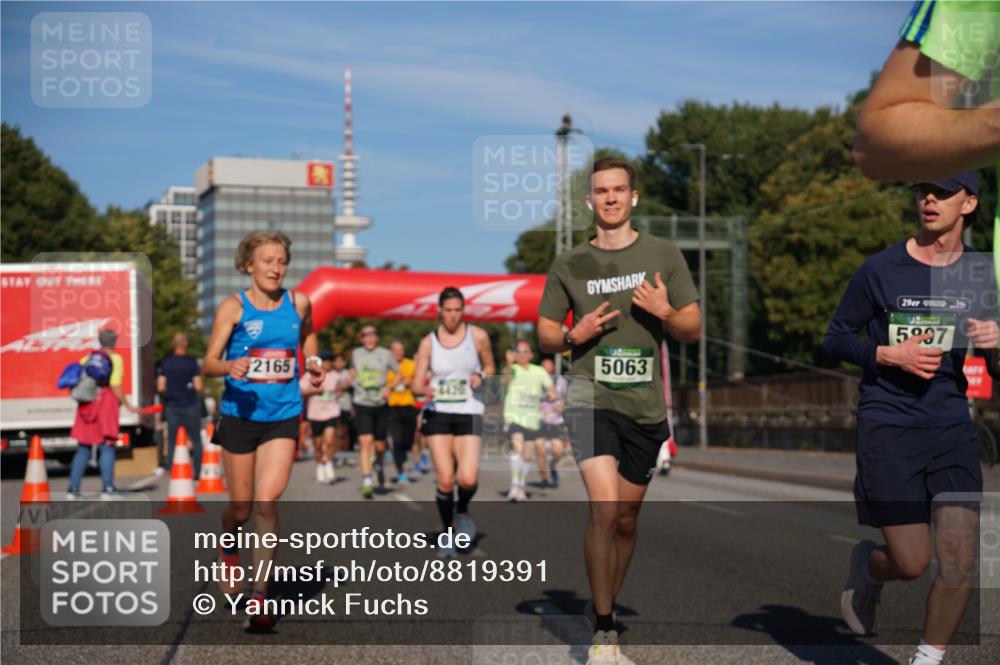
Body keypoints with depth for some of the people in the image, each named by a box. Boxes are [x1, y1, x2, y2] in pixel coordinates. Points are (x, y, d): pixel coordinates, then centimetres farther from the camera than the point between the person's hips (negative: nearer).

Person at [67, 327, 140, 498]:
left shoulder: (87, 358, 13)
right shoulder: (115, 359, -2)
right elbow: (115, 386, -11)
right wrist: (128, 405, -4)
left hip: (87, 405, 4)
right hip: (107, 402, -4)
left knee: (83, 448, 11)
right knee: (107, 447, 1)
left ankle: (73, 488, 8)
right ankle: (107, 488, -4)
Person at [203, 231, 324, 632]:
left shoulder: (299, 303, 4)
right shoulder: (233, 307, -4)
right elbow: (208, 364, -7)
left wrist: (313, 363, 9)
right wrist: (229, 366, -29)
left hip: (282, 418, 1)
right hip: (239, 415, -1)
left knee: (267, 501, -13)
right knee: (241, 507, 8)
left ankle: (260, 595, -8)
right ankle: (228, 549, 44)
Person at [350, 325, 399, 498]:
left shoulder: (385, 354, -1)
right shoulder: (356, 353, 5)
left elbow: (399, 373, 5)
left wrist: (389, 387, -10)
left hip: (381, 405, 0)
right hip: (361, 405, 0)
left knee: (379, 445, 7)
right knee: (365, 442, -16)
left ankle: (378, 463, 44)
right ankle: (366, 483, -16)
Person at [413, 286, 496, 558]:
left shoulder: (478, 336, 0)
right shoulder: (428, 342, 2)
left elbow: (490, 367, 14)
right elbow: (416, 382, 1)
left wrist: (481, 377, -9)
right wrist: (425, 389, -22)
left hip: (469, 413, 0)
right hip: (438, 413, 1)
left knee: (468, 479, -16)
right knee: (445, 480, -5)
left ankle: (463, 510, 19)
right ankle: (447, 533, 16)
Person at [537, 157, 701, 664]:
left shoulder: (664, 256, 7)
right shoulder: (570, 264, 7)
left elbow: (693, 330, 9)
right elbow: (544, 337, 12)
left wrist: (665, 312, -12)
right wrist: (575, 335, -9)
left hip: (645, 405, 2)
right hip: (590, 397, -2)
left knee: (626, 519, 11)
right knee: (604, 507, -19)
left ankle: (605, 610, 31)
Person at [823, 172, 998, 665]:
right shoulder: (880, 269, -3)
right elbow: (835, 340, 3)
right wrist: (889, 354, -14)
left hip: (952, 428, 3)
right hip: (888, 426, -3)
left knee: (959, 559, -6)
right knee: (912, 563, -4)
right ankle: (866, 568, 33)